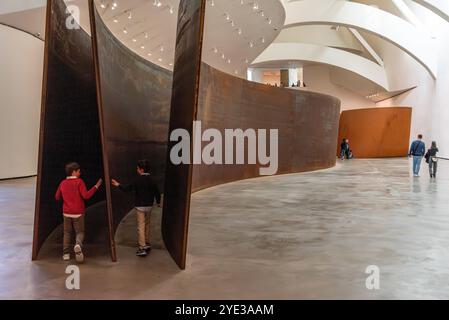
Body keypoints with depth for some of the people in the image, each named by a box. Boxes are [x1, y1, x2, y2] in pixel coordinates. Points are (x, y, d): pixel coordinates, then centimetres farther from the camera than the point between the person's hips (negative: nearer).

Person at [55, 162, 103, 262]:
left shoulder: (63, 183, 5)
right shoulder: (79, 182, -10)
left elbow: (57, 197, 14)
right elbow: (86, 196, -19)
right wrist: (96, 186, -14)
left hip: (66, 213, 4)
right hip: (78, 213, -4)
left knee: (67, 232, 14)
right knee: (80, 232, 6)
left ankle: (66, 254, 8)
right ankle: (78, 245, -24)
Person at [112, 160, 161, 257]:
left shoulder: (138, 180, -16)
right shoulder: (152, 180, 1)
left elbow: (128, 189, -13)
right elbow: (157, 192, 8)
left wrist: (118, 185, 1)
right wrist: (158, 202, 24)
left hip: (140, 206, -5)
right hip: (149, 206, 6)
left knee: (141, 227, -3)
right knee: (147, 225, 19)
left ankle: (142, 248, -5)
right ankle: (147, 244, 27)